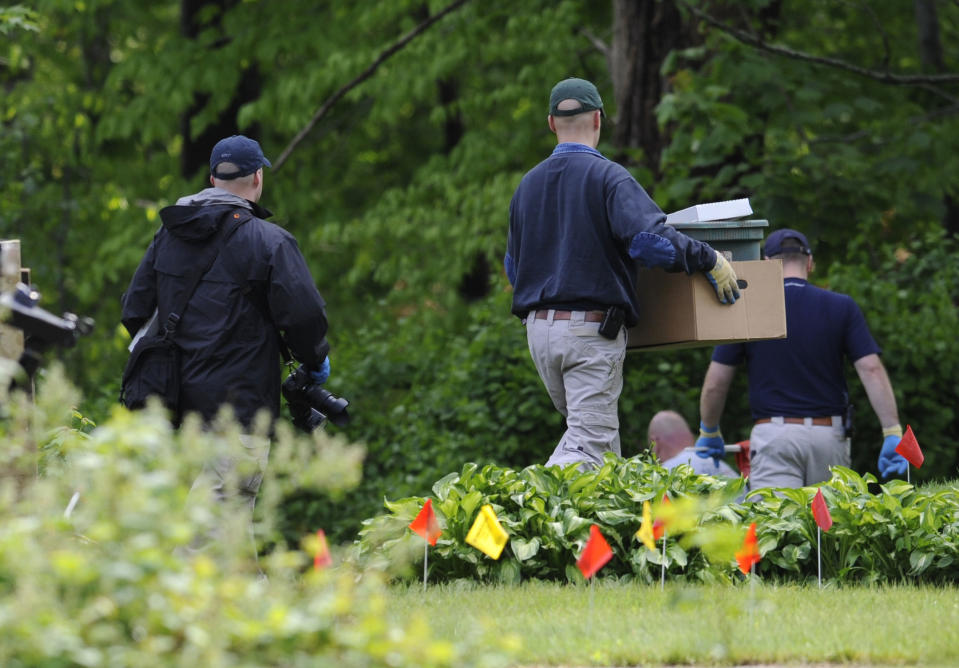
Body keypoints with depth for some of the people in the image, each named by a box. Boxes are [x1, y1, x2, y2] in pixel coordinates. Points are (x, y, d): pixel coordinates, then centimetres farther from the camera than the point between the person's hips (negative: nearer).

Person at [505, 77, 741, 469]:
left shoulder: (527, 186, 11)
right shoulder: (607, 177, -9)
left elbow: (513, 268, 19)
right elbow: (649, 240, -23)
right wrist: (708, 260, -10)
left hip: (539, 328, 7)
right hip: (592, 328, -7)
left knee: (593, 431, 19)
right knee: (589, 446, -8)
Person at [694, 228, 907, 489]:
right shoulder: (841, 308, 4)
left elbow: (715, 385, 4)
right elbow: (871, 370, -3)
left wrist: (708, 433, 20)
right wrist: (893, 434, -3)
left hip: (773, 437, -2)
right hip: (829, 437, 2)